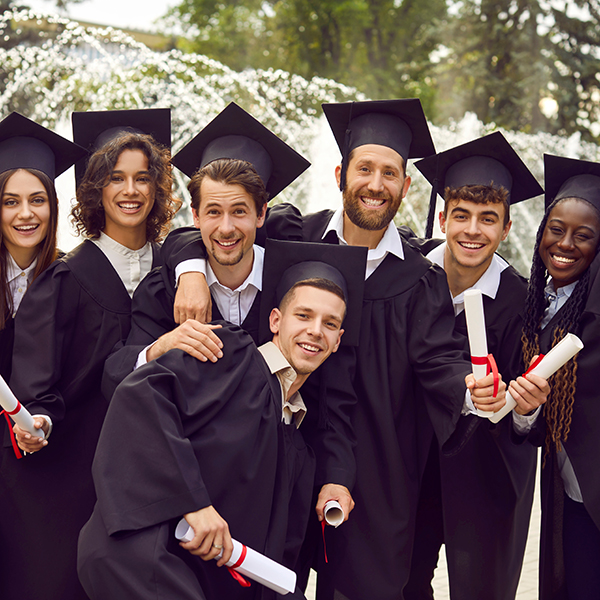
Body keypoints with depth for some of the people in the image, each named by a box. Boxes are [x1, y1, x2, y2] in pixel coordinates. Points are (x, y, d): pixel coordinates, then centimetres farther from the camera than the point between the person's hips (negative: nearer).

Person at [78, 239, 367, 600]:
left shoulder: (297, 447, 21)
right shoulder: (232, 355, 0)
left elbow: (280, 552, 24)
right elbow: (140, 392, -17)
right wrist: (193, 502, -20)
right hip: (139, 552, -8)